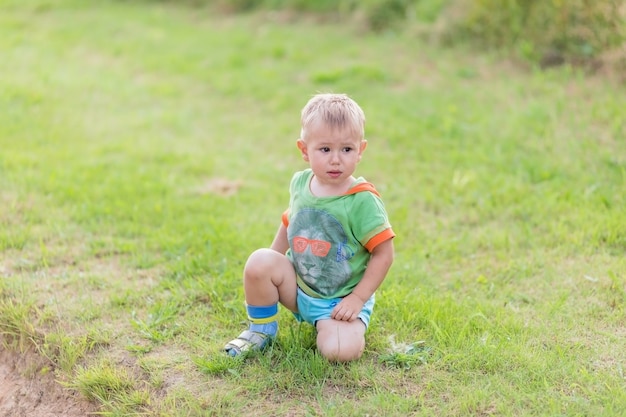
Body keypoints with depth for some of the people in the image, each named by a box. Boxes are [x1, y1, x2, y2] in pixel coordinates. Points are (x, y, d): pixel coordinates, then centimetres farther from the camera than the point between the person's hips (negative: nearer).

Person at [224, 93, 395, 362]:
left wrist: (358, 299, -18)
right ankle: (261, 329, 4)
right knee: (259, 261, -21)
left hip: (341, 299, -4)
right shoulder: (300, 184, -3)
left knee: (339, 351, -27)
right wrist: (271, 265, 14)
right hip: (298, 287, 4)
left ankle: (328, 323, 9)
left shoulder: (362, 201, -19)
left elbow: (384, 254, -16)